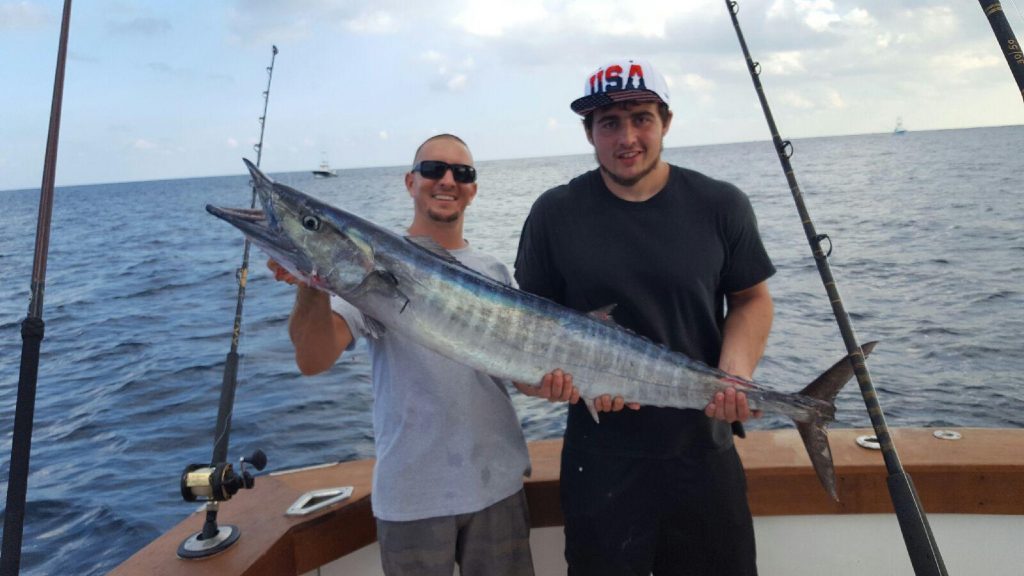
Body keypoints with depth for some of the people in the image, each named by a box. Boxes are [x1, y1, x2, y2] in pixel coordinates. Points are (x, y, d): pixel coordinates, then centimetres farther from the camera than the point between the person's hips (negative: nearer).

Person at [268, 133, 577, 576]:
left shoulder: (494, 273, 6)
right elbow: (314, 360, -19)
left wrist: (545, 383, -14)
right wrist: (311, 288, -37)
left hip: (498, 481, 4)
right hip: (411, 491, -3)